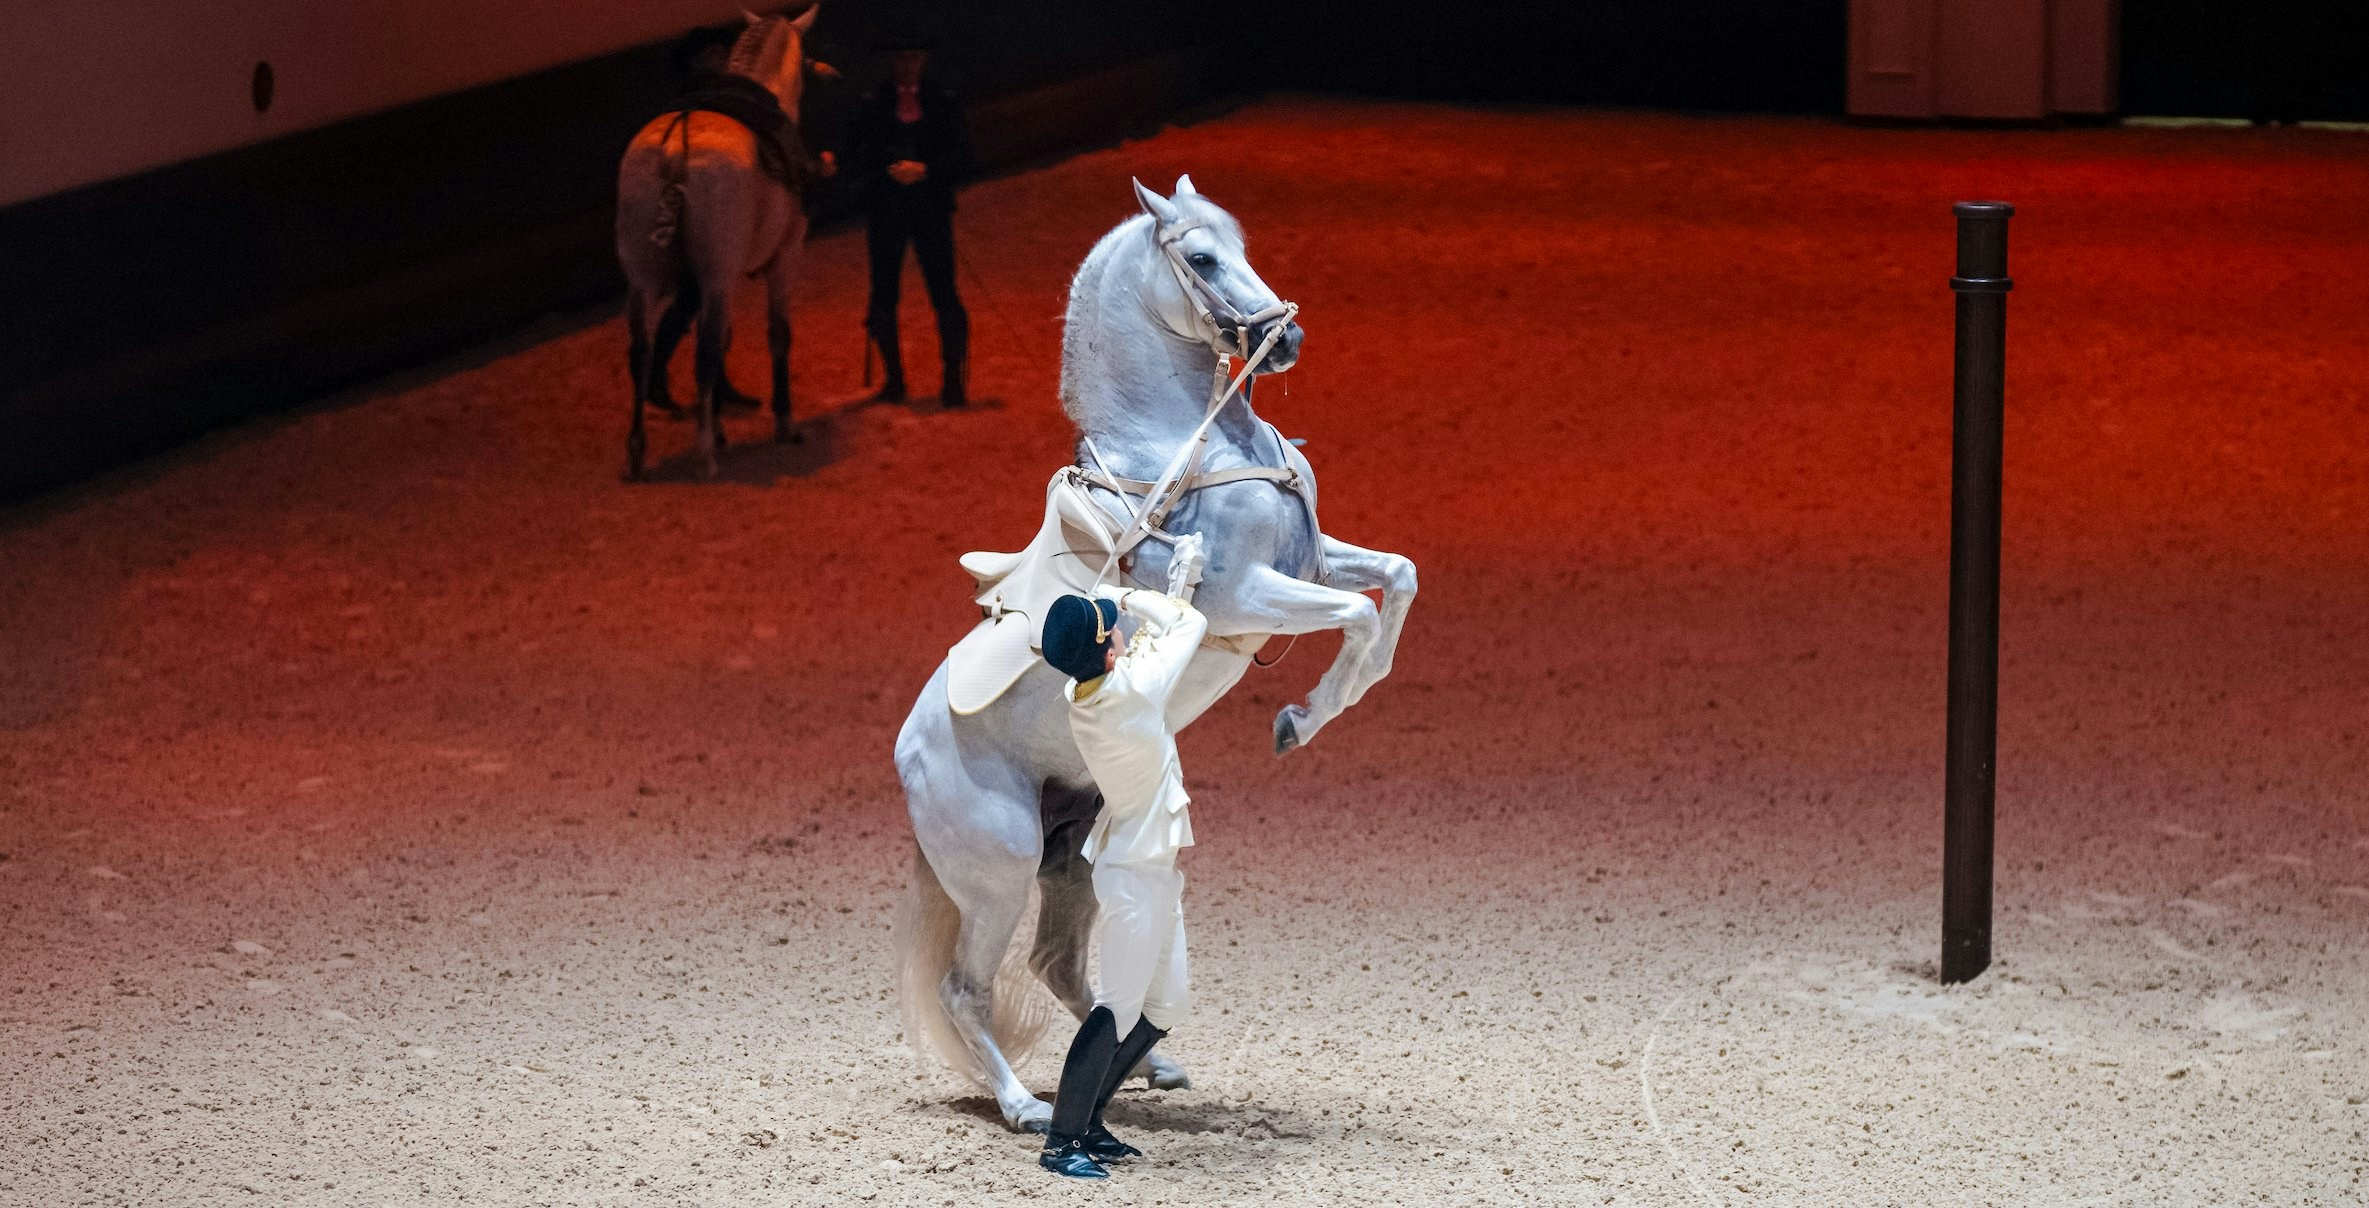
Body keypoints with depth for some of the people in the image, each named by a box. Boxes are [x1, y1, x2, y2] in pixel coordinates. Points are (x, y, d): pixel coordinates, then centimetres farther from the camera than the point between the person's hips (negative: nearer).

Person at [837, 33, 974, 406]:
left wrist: (925, 170, -16)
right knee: (884, 293, 4)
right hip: (885, 210, 1)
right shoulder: (872, 105, 3)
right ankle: (893, 377, 16)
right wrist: (887, 172, -13)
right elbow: (849, 160, 2)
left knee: (943, 292, -6)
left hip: (932, 208, -1)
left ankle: (953, 378, -1)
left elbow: (962, 158, -1)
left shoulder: (944, 102, 3)